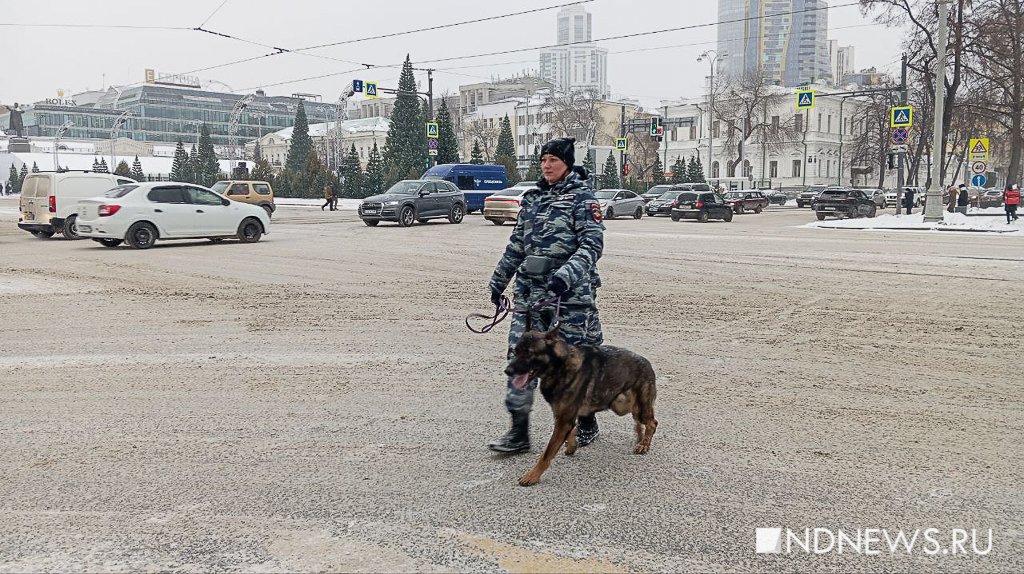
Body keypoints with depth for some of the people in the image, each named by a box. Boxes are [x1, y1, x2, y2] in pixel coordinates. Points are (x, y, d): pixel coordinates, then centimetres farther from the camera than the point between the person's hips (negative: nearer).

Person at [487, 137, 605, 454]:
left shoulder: (582, 197, -4)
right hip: (529, 288, 6)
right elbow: (517, 245, 21)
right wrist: (499, 280, 23)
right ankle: (519, 431, 4)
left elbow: (593, 243, -14)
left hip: (570, 291, -5)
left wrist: (568, 273, -29)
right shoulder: (533, 198, 15)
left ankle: (587, 422, 26)